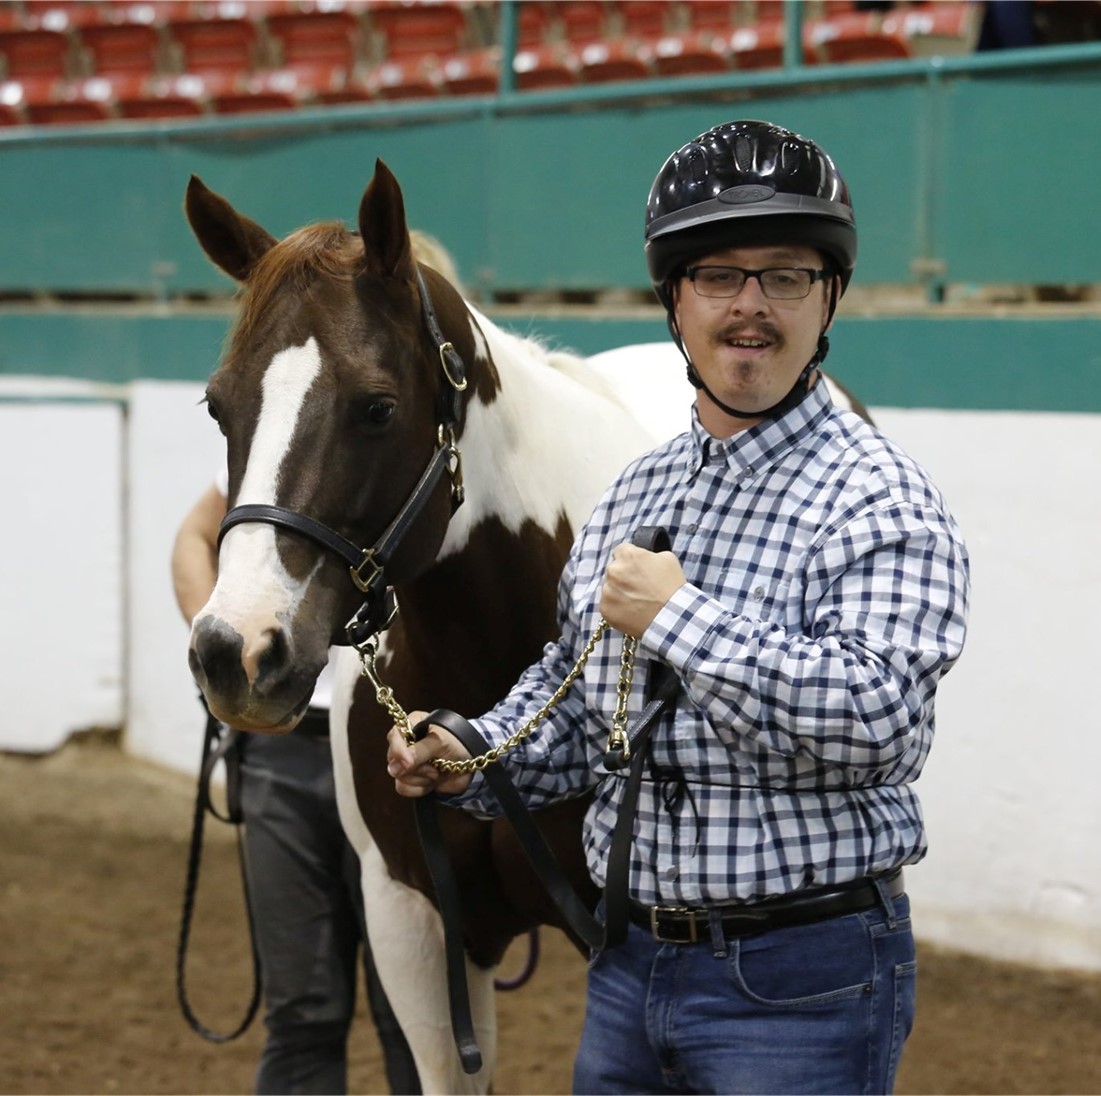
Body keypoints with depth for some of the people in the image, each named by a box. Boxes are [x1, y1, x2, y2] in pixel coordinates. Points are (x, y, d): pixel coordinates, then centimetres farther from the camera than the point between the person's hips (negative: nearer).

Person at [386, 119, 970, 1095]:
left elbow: (881, 717, -26)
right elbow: (571, 693, 22)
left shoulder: (877, 498, -12)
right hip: (629, 966, 7)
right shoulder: (632, 497, 11)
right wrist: (468, 761, 3)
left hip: (801, 983, -7)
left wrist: (677, 619, -22)